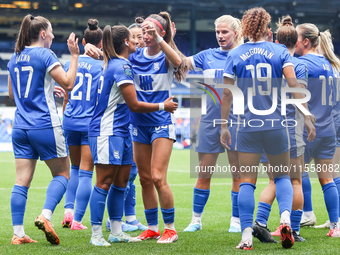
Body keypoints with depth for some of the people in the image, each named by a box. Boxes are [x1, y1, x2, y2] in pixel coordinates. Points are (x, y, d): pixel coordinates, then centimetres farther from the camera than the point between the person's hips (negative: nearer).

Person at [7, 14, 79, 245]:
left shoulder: (15, 58, 12)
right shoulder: (45, 55, -8)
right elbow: (68, 83, -10)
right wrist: (74, 55, -4)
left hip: (21, 127, 6)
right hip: (45, 126, -6)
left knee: (22, 180, 4)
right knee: (62, 173, 8)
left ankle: (18, 233, 1)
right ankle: (45, 215, -11)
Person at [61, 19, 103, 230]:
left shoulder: (72, 63, 4)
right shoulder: (102, 66, -7)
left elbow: (65, 96, 10)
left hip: (71, 122, 4)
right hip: (91, 124, -4)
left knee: (75, 168, 20)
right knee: (86, 173, 1)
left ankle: (69, 211, 9)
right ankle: (77, 220, 0)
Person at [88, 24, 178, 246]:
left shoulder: (116, 64, 14)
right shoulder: (122, 66, -15)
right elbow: (134, 105, -14)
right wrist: (163, 106, -2)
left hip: (121, 132, 10)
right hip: (108, 131, -10)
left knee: (121, 182, 11)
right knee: (105, 183, -7)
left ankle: (116, 232, 16)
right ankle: (96, 234, -4)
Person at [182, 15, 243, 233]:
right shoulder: (208, 56, 8)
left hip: (236, 122, -2)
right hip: (210, 120, 2)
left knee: (238, 175, 3)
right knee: (203, 174, 6)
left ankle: (236, 221, 13)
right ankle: (196, 220, 16)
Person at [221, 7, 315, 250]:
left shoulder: (235, 55, 3)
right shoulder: (280, 51, 1)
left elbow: (227, 93, 1)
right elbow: (294, 84, -9)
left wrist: (224, 125, 7)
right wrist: (306, 116, -6)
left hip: (248, 127, 0)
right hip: (276, 125, 0)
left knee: (247, 181, 4)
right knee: (282, 176, 15)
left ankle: (247, 236, -5)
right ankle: (285, 217, -10)